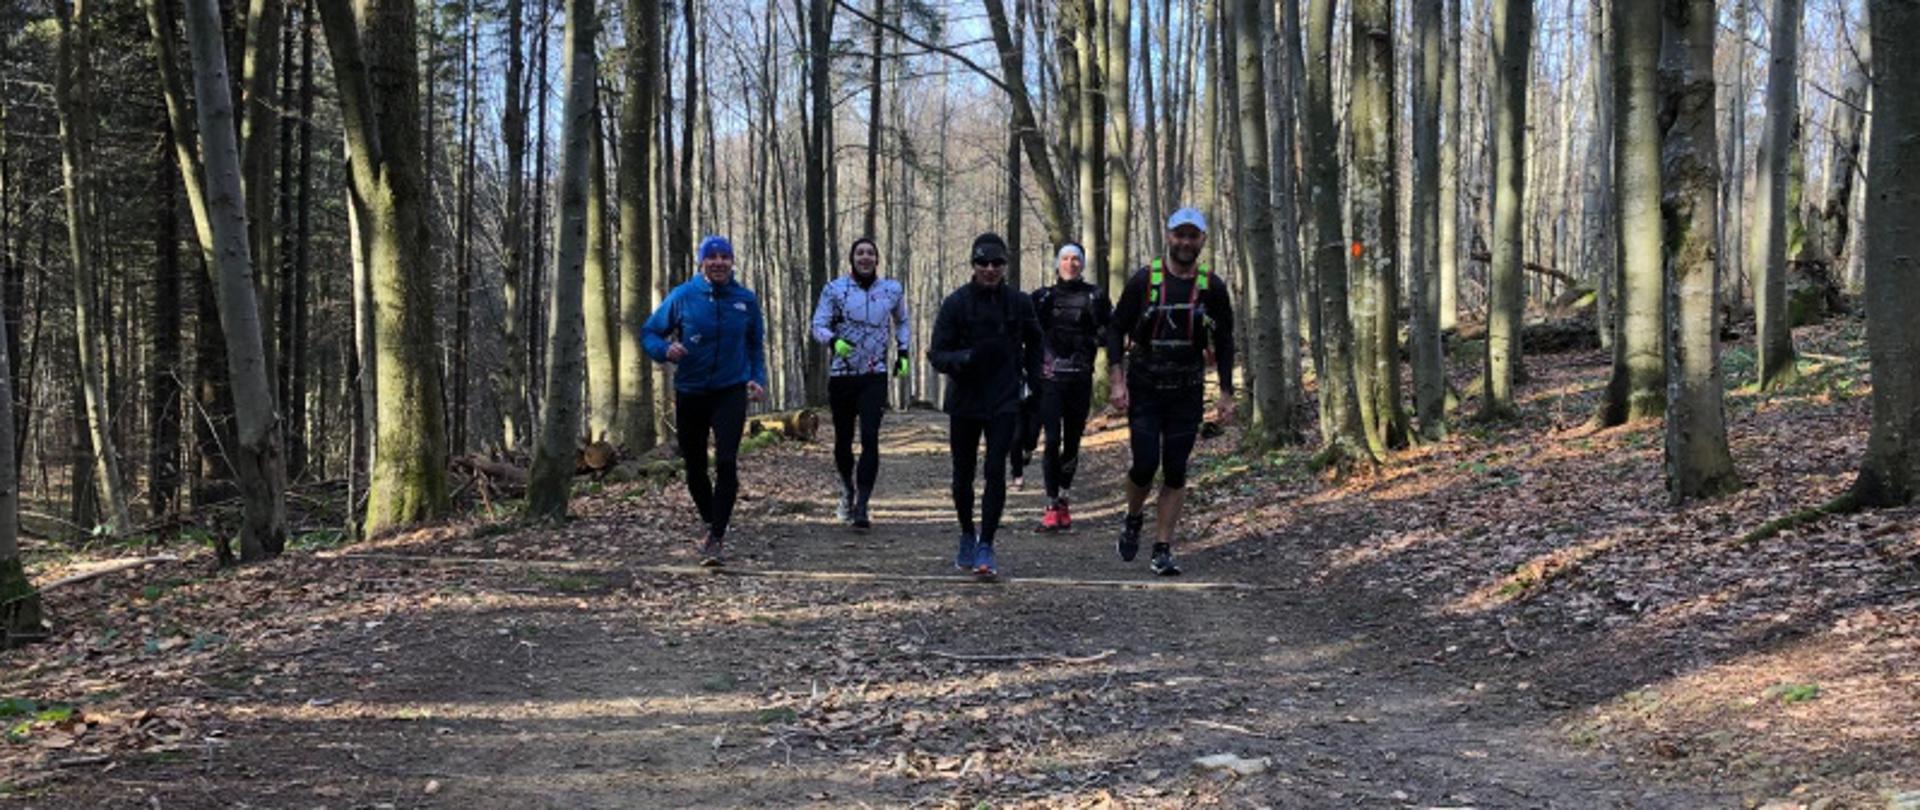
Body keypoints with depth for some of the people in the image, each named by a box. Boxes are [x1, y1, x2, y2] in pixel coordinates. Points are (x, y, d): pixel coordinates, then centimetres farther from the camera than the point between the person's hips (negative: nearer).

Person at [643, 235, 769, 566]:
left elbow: (756, 344, 15)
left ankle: (715, 538, -14)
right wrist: (665, 349, -20)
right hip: (690, 393, 1)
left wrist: (757, 378, 2)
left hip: (731, 392, -1)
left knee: (726, 463, -16)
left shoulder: (746, 299, 1)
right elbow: (649, 333, 1)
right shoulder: (682, 296, -4)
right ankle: (712, 523, 36)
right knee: (695, 467, 12)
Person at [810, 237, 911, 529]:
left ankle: (862, 506, -15)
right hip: (841, 374, 0)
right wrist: (834, 341, -26)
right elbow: (818, 325, -6)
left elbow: (902, 322, 23)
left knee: (870, 438, -14)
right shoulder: (834, 289, -1)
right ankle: (847, 489, 37)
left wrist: (902, 352, 12)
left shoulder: (892, 290, 6)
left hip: (875, 376, 0)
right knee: (843, 439, 9)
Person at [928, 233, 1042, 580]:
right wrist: (967, 357, -26)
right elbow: (938, 355, -7)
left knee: (996, 472, -11)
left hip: (1004, 401, 0)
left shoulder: (1019, 302, 1)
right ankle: (967, 535, 33)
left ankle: (986, 546, -7)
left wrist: (1033, 380, 8)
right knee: (963, 474, 11)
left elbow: (1033, 343, 19)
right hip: (964, 401, 0)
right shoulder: (956, 303, -5)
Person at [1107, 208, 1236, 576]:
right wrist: (1118, 382, -9)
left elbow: (1224, 343, 8)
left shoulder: (1212, 287, 0)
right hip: (1144, 389, -1)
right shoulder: (1144, 280, -5)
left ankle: (1163, 550, 7)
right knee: (1145, 464, -9)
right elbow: (1116, 329, 0)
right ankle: (1133, 520, 21)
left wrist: (1226, 395, 4)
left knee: (1175, 472, 1)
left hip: (1187, 392, 2)